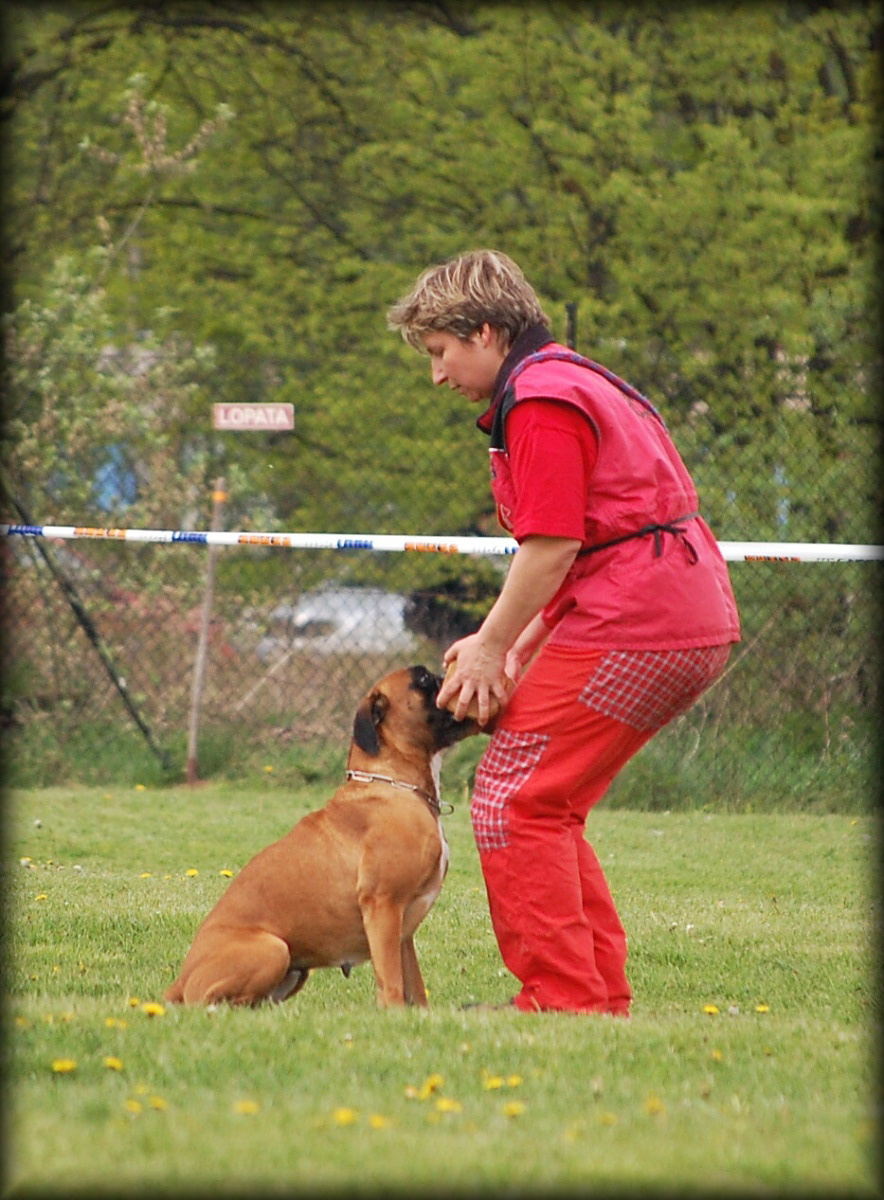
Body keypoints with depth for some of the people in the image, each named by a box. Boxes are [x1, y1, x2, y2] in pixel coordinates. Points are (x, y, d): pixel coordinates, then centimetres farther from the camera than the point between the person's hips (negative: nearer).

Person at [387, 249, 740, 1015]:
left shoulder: (540, 400, -9)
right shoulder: (578, 382, 24)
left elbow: (551, 546, -16)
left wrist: (492, 647, -6)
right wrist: (520, 648, 15)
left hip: (631, 629, -10)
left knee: (514, 802, -7)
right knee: (550, 809, 15)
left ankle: (563, 1000, -8)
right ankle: (603, 998, 16)